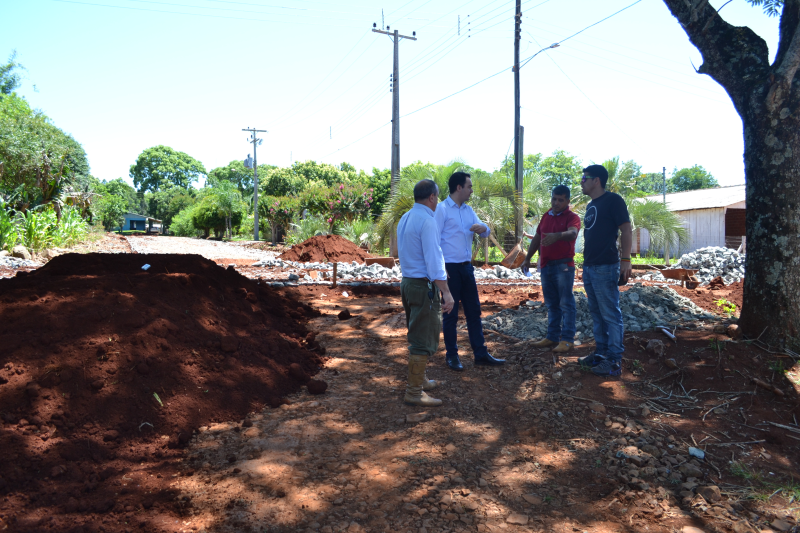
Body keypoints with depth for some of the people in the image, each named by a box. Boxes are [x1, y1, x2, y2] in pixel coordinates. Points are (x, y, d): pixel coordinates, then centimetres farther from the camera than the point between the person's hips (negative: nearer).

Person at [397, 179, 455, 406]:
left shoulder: (405, 219, 11)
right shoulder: (427, 221, -17)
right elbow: (434, 260, -22)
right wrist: (446, 292, -21)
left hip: (407, 282, 10)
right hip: (423, 286, -10)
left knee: (417, 335, 21)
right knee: (424, 339, -2)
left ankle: (420, 380, 34)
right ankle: (414, 392, 4)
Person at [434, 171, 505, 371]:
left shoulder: (468, 210, 13)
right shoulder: (442, 209, -8)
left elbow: (485, 233, 12)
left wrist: (483, 228, -13)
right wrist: (440, 268, -17)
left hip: (467, 266, 7)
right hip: (450, 268, -7)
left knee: (474, 311, 9)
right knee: (451, 313, 3)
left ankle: (481, 353, 17)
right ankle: (452, 355, 15)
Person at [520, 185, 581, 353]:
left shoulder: (572, 217, -7)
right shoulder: (546, 216, 14)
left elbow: (572, 233, -28)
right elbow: (537, 238, 20)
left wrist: (557, 236, -48)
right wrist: (527, 259, 19)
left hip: (563, 266, -7)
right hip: (546, 265, 7)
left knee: (566, 303, -4)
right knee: (551, 304, 13)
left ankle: (567, 339, 0)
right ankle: (552, 336, 20)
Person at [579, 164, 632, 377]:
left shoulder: (613, 200, -6)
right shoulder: (591, 205, 18)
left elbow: (626, 230, -11)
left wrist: (625, 259, -19)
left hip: (606, 267, -9)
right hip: (589, 267, 9)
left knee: (610, 314, -6)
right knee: (596, 313, 13)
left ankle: (614, 361, -2)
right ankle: (601, 353, 21)